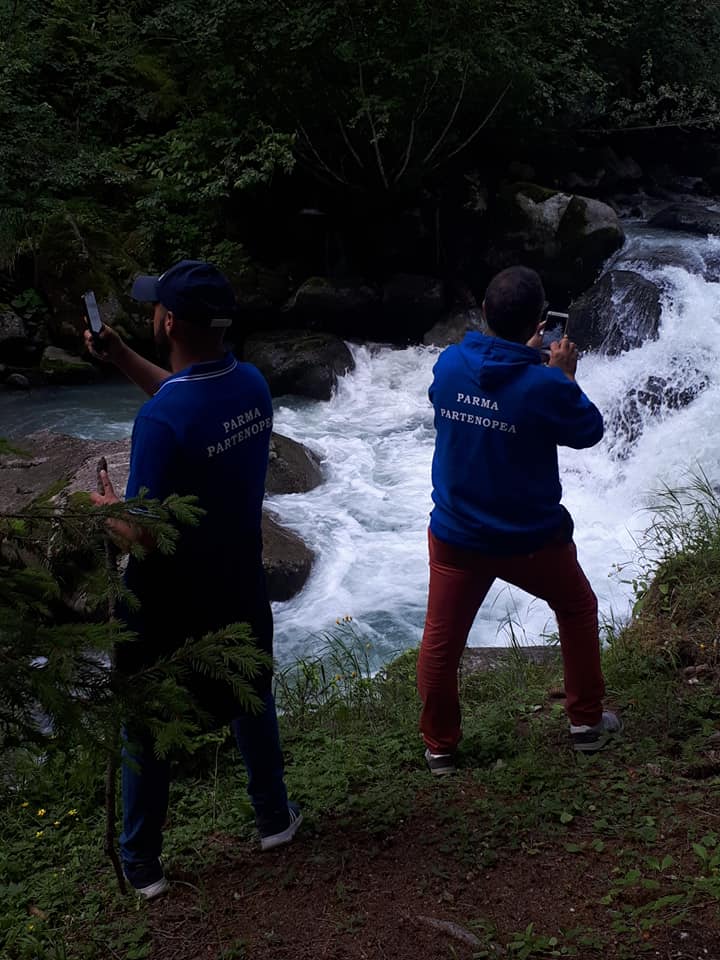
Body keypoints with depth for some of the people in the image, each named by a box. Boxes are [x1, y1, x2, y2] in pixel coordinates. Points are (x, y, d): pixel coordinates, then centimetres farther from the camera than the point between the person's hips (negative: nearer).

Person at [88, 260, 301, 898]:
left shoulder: (160, 421, -30)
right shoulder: (252, 384, -8)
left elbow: (144, 534, -27)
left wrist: (107, 506, -6)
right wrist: (117, 355, 10)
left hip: (170, 603, -6)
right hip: (239, 589, 6)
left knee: (146, 725, 14)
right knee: (251, 701, 26)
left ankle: (141, 862, 28)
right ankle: (274, 818, 43)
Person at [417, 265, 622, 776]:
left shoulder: (449, 364, -9)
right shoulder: (545, 385, -22)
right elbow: (589, 430, -3)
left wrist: (522, 354, 16)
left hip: (458, 536, 2)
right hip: (531, 538, -2)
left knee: (441, 641, 14)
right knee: (578, 610, 24)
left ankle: (439, 748, 25)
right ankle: (587, 720, 34)